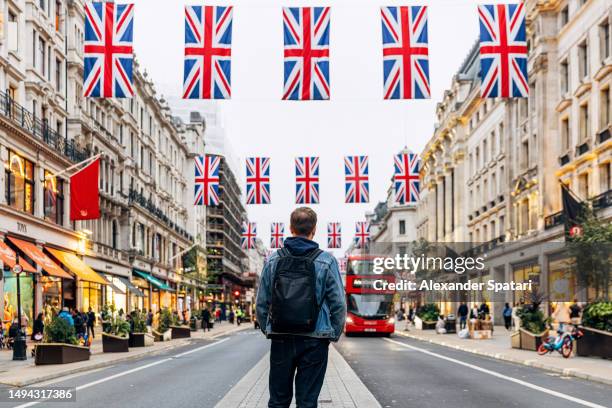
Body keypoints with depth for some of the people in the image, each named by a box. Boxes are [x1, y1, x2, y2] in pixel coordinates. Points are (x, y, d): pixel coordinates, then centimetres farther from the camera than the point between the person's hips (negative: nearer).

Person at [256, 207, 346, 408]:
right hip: (314, 341, -2)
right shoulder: (326, 261, -6)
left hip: (280, 340, 2)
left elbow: (261, 303, 3)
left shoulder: (272, 260, 0)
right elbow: (338, 304, -5)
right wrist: (334, 335, 7)